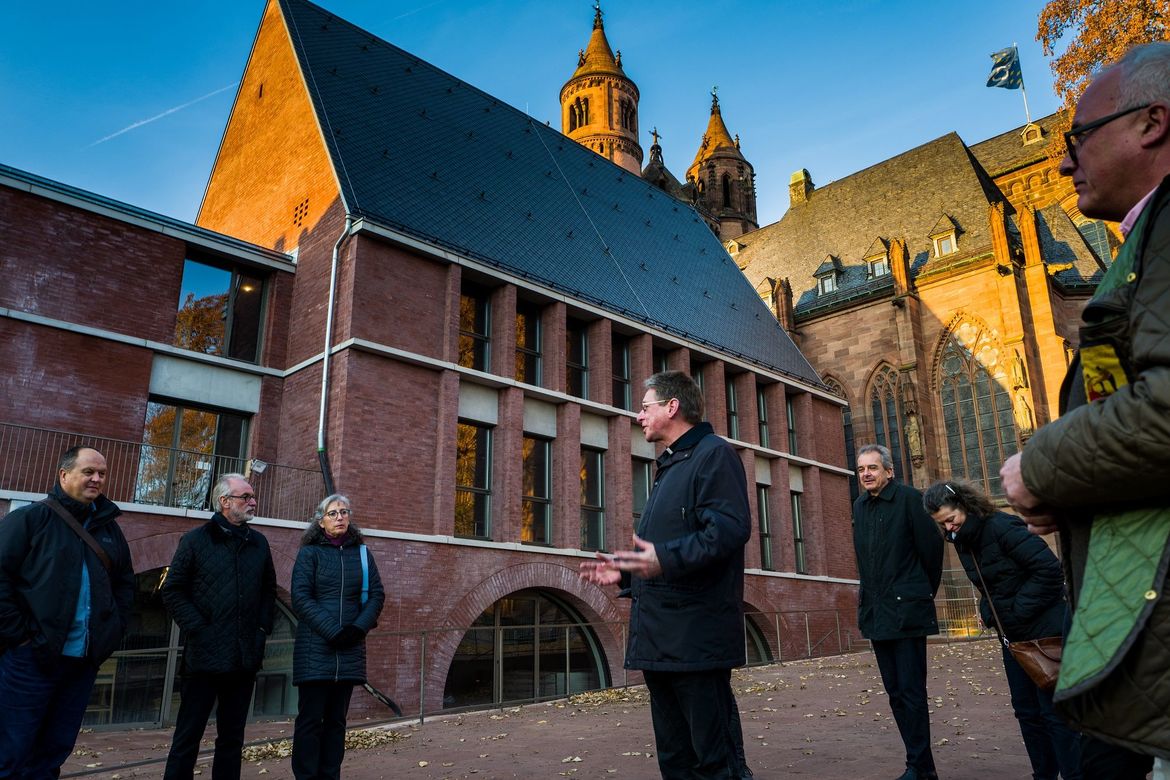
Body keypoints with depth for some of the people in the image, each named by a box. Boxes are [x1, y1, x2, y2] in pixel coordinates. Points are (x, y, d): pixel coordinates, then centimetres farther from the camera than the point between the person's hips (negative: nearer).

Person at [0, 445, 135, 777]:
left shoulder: (110, 529, 13)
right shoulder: (29, 518, -5)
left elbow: (126, 584, 20)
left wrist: (113, 631, 9)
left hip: (84, 661, 5)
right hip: (32, 658, -5)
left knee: (54, 752, 14)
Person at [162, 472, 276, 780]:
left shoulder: (258, 543, 10)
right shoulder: (196, 540, -2)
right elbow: (173, 591, -3)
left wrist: (263, 629, 4)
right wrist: (198, 629, -11)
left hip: (245, 659, 4)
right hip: (205, 656, -4)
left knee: (232, 737, 12)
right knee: (188, 735, 3)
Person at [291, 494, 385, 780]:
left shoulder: (362, 554, 10)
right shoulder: (310, 552, 2)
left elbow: (376, 594, 6)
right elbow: (301, 597, -8)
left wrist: (359, 628, -9)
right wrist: (332, 631, -15)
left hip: (350, 649, 3)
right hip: (315, 647, -3)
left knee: (336, 718, 8)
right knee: (311, 718, -1)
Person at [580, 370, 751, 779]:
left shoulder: (713, 454, -7)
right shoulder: (668, 468, 23)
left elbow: (730, 528, -22)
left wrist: (667, 558, -32)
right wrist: (625, 570, 17)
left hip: (696, 637, -10)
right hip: (659, 638, 10)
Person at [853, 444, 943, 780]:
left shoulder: (909, 499, -9)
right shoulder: (860, 506, 11)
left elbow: (931, 547, -5)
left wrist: (924, 593, 5)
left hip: (907, 610, -7)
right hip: (875, 611, 7)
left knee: (911, 690, -5)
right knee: (896, 692, 10)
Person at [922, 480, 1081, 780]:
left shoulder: (1001, 527, -20)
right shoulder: (963, 541, 6)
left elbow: (1048, 569, -23)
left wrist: (1017, 612, -19)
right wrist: (989, 613, 4)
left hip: (1044, 629, -8)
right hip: (1012, 635, 8)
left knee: (1054, 710, -1)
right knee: (1026, 710, 13)